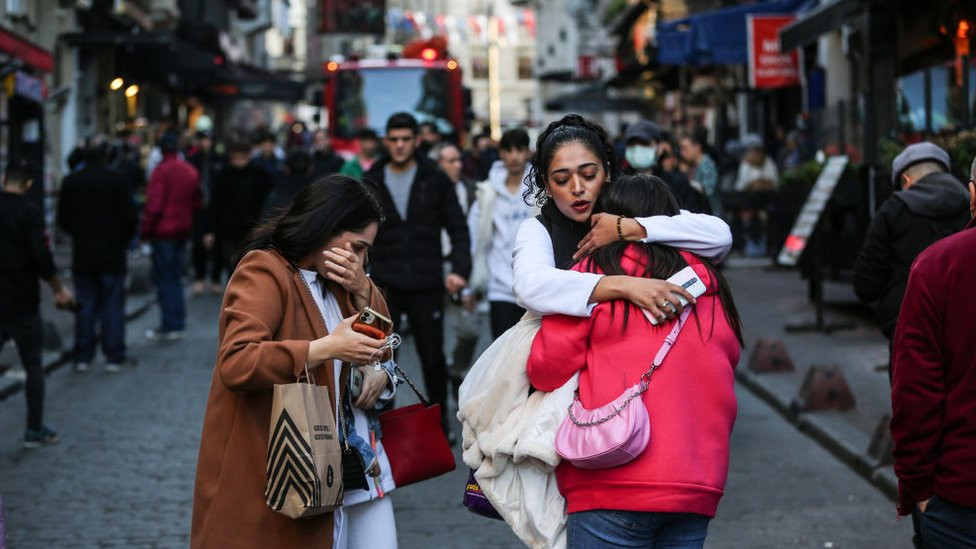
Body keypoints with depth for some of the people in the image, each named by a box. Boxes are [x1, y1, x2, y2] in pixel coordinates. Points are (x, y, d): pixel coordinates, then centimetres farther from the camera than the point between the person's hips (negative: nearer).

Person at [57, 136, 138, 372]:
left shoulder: (70, 182, -1)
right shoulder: (116, 180, -11)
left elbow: (63, 218, 3)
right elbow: (129, 216, -10)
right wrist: (125, 239, 7)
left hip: (82, 255, 3)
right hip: (112, 254, -3)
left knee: (85, 306, 9)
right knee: (112, 305, 3)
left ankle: (82, 357, 9)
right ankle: (114, 356, 4)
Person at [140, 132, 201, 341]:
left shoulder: (162, 170, -15)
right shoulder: (191, 171, 8)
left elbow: (154, 205, -16)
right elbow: (197, 201, 15)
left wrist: (146, 229, -8)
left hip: (163, 230, -7)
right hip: (183, 229, 7)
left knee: (164, 279, -3)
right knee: (176, 278, 14)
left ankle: (169, 326, -4)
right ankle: (179, 324, 15)